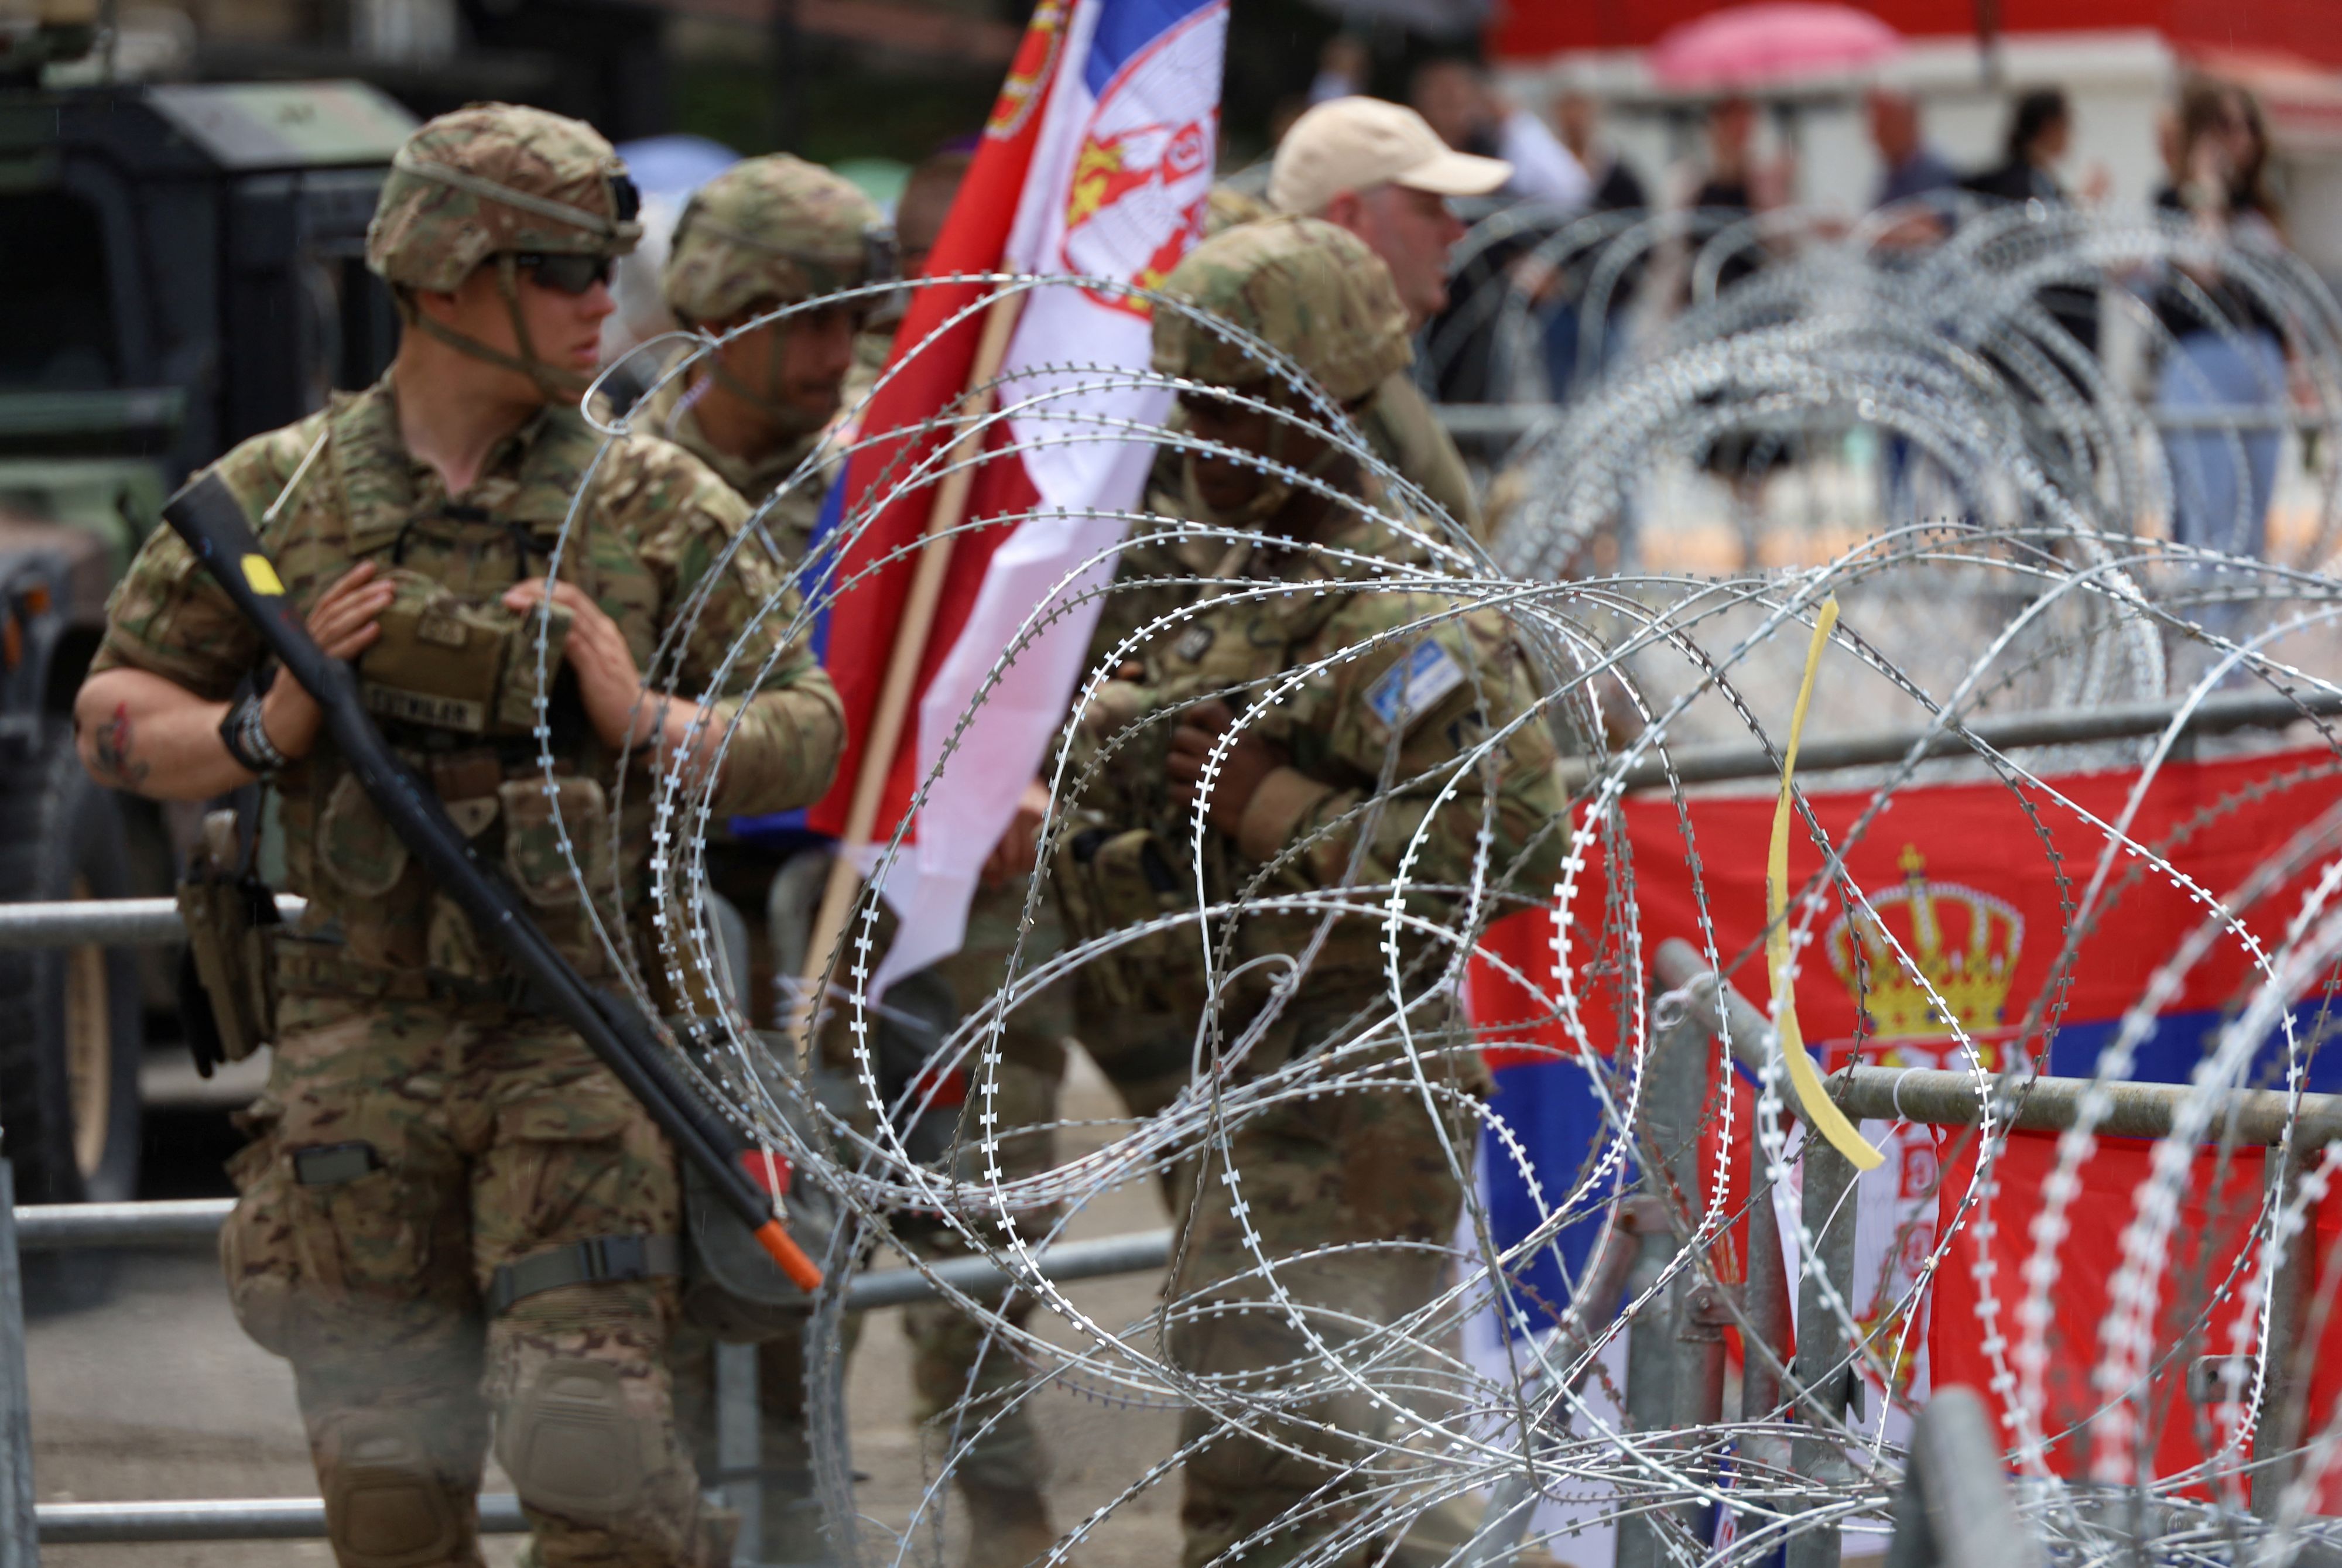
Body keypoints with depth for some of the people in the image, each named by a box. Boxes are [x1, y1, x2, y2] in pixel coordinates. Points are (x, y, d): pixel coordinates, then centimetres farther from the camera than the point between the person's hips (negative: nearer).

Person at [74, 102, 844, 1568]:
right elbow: (114, 715, 10)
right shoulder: (280, 494, 4)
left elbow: (808, 731, 6)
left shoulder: (662, 508, 2)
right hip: (360, 1040, 2)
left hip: (579, 1023, -1)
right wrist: (260, 731, -9)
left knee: (581, 1420, -12)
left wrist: (648, 724, -12)